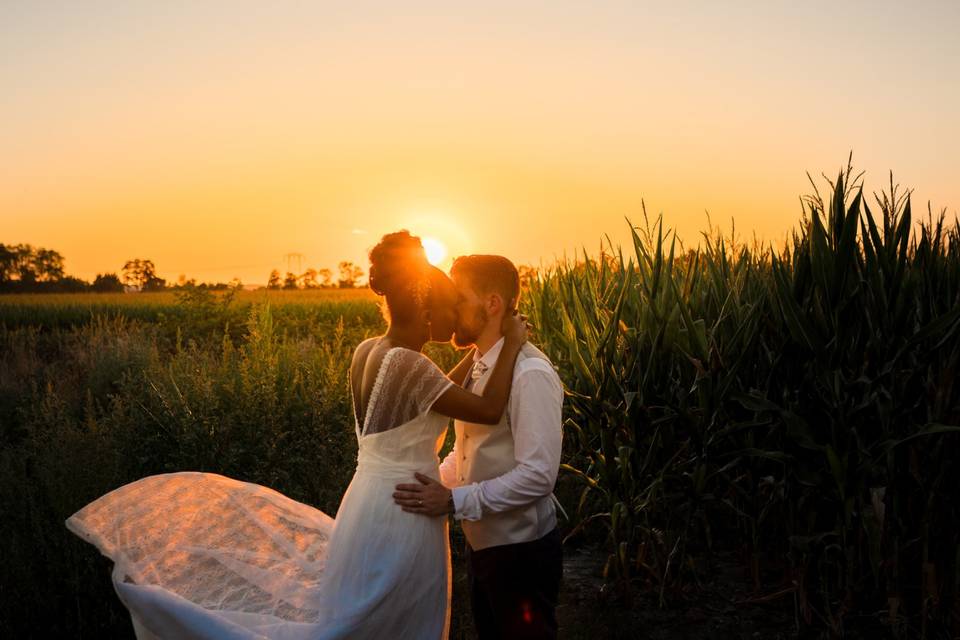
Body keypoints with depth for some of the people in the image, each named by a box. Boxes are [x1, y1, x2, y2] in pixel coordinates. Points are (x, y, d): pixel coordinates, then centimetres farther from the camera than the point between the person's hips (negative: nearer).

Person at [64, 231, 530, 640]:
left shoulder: (367, 352, 4)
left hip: (368, 504, 8)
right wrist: (510, 344, -13)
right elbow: (489, 411, -24)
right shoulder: (407, 364, -23)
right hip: (402, 518, -8)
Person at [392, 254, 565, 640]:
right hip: (481, 544, 8)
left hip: (521, 552, -8)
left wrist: (455, 501, -27)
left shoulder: (530, 375, -24)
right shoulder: (476, 366, 2)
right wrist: (433, 484, -3)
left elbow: (538, 476, -27)